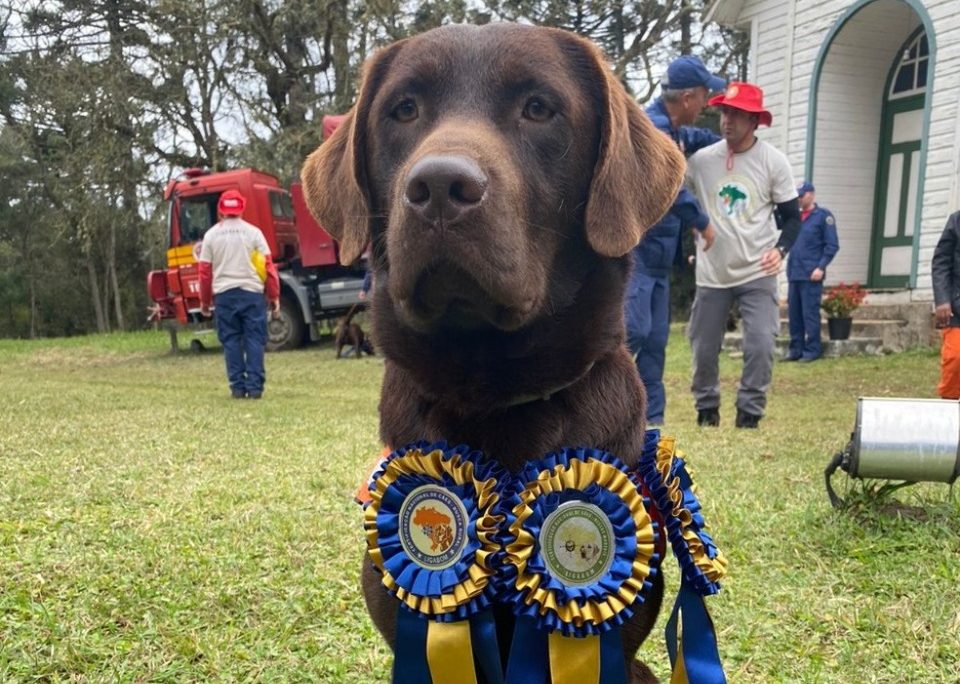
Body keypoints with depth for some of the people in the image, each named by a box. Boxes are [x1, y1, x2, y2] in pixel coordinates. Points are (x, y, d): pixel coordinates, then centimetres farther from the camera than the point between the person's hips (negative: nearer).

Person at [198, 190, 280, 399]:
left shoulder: (211, 235, 5)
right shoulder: (253, 232, 2)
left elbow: (205, 270, 6)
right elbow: (268, 265, -1)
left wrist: (205, 300, 15)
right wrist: (274, 295, 5)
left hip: (224, 294, 1)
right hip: (252, 292, -1)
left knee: (231, 340, 6)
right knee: (254, 339, 2)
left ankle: (238, 387, 4)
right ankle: (255, 386, -3)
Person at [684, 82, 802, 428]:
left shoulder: (774, 160, -5)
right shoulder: (701, 158, -4)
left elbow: (792, 216, 0)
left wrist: (780, 249, -18)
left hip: (757, 273, -1)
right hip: (711, 274, 2)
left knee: (761, 345, -12)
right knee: (704, 348, 10)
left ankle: (749, 411, 6)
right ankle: (706, 407, 32)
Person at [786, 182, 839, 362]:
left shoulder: (823, 215, -2)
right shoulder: (795, 216, 16)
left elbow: (832, 245, -7)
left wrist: (821, 267, -12)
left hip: (811, 274, -6)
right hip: (793, 273, 6)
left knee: (810, 313, -4)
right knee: (794, 313, 8)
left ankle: (812, 350, 3)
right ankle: (796, 349, 15)